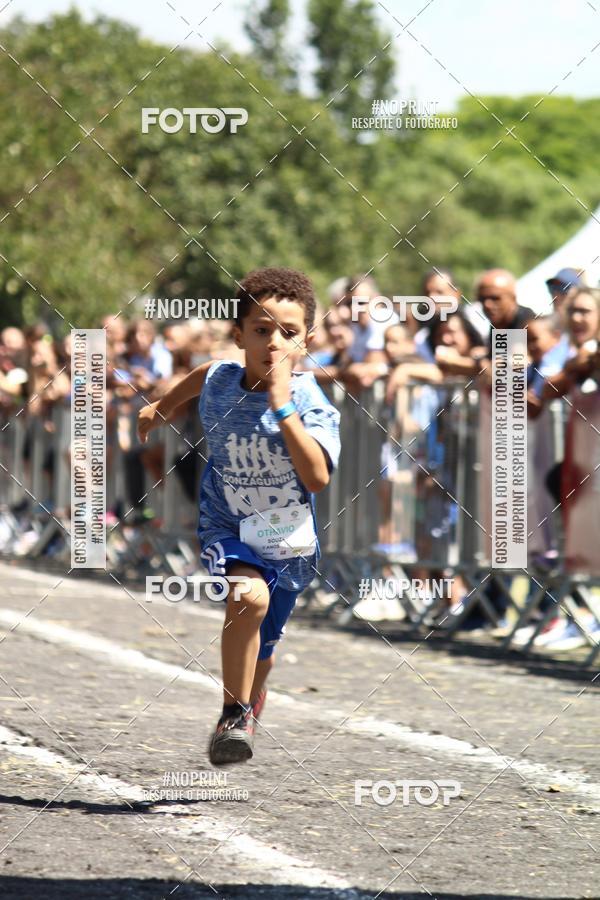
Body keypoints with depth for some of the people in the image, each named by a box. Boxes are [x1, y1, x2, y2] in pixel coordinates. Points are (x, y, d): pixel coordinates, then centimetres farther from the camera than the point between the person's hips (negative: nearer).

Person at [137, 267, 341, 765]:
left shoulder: (312, 405, -21)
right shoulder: (221, 381, -11)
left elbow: (318, 477, -35)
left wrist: (281, 407, -38)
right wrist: (164, 406, 30)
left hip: (288, 541, 0)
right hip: (227, 528, 0)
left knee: (261, 644, 16)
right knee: (250, 597, -30)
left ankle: (251, 698, 52)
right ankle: (234, 714, -14)